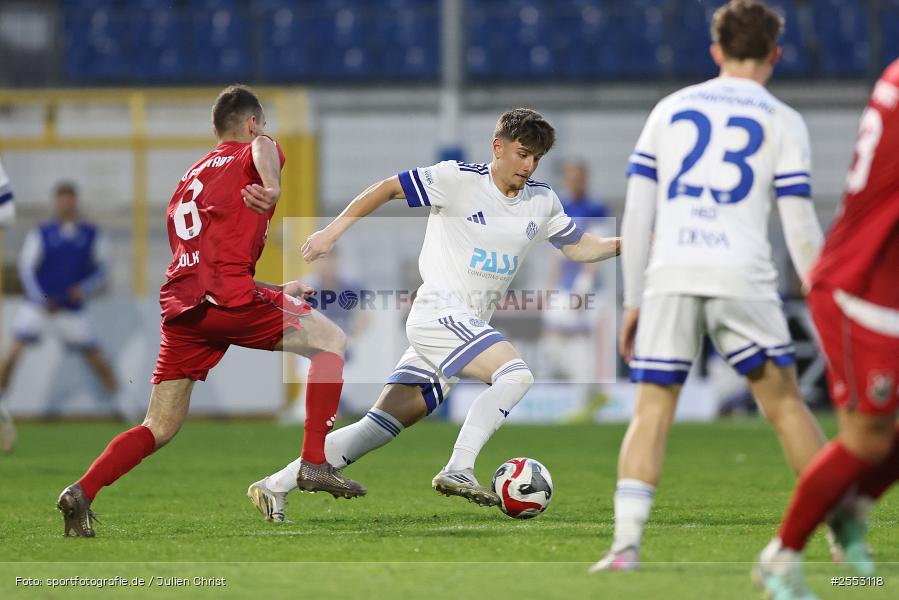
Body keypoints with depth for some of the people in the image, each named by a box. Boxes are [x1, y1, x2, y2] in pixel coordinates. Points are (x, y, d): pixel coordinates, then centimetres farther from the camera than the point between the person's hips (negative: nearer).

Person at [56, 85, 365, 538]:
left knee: (159, 429, 10)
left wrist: (278, 292, 41)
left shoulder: (191, 177, 32)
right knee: (331, 342, 6)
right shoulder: (251, 153, 11)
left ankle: (82, 492, -8)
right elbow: (263, 146, -16)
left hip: (182, 305, 7)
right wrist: (273, 189, -36)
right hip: (229, 293, -7)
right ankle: (314, 464, -1)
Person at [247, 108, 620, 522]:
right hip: (438, 313, -7)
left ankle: (277, 485, 7)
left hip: (469, 327, 7)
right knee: (516, 374, -26)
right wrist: (334, 231, -7)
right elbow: (389, 188, -3)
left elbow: (579, 247, 22)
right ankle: (458, 470, -25)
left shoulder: (542, 201, 12)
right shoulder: (460, 180, -8)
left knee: (382, 426, 3)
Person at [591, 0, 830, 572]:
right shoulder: (782, 122, 10)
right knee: (785, 402, 10)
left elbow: (637, 211, 13)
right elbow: (800, 226, 3)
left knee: (652, 412, 3)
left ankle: (625, 543, -11)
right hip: (742, 276, -1)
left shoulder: (670, 109, 17)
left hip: (670, 273, 1)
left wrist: (633, 301, 16)